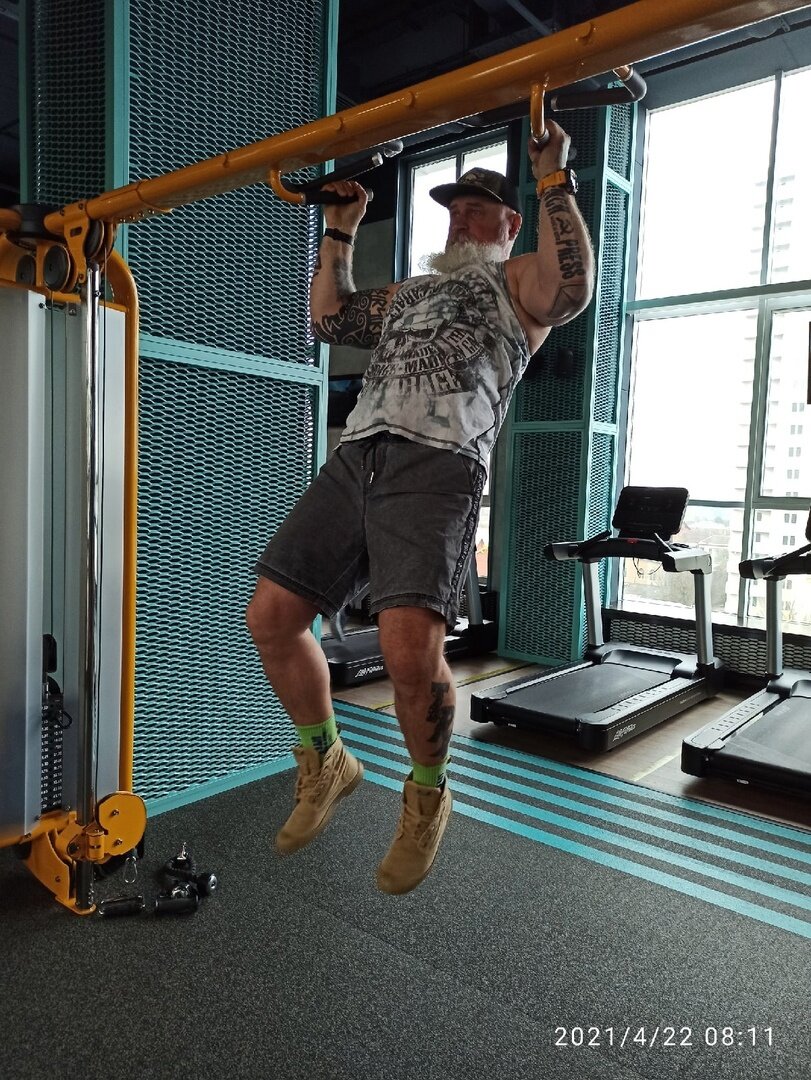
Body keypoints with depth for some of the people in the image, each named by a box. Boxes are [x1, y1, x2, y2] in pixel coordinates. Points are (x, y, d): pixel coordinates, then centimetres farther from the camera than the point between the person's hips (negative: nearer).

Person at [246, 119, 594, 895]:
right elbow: (330, 320, 29)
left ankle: (427, 795, 7)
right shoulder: (413, 290, 36)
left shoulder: (516, 281, 16)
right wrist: (341, 228, 34)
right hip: (356, 455, 7)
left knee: (409, 643, -25)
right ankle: (325, 763, 22)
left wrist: (554, 181, -4)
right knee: (271, 614, -1)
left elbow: (572, 289, -7)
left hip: (439, 465, -7)